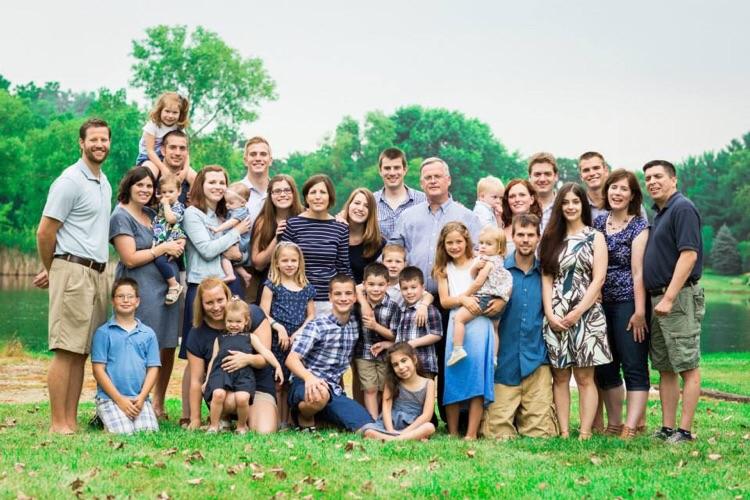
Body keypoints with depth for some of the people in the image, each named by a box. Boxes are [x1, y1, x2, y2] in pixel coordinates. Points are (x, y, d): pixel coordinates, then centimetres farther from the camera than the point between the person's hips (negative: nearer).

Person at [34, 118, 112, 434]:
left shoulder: (104, 183, 17)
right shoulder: (70, 182, -8)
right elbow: (45, 232, -9)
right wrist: (50, 270, 6)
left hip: (98, 273, 8)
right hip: (73, 271, -8)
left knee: (83, 351, 7)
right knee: (66, 351, -8)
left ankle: (72, 420, 11)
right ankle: (58, 424, -6)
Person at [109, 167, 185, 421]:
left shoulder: (152, 214, 18)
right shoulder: (121, 217, -4)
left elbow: (173, 241, 29)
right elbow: (130, 259, -13)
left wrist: (178, 244, 5)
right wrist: (163, 248, -7)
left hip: (166, 287, 8)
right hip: (140, 290, -8)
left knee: (168, 347, 8)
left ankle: (158, 405, 18)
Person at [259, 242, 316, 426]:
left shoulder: (306, 288, 10)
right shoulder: (272, 285, 1)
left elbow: (311, 315, 9)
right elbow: (263, 314, -4)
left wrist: (300, 331, -6)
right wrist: (279, 327, -16)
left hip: (298, 342, 3)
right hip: (276, 341, -3)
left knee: (291, 383, 7)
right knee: (277, 383, -2)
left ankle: (287, 420, 14)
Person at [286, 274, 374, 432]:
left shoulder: (355, 326, 7)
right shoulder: (317, 325, -10)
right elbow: (292, 359, -19)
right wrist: (309, 377, -38)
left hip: (334, 390, 5)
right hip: (306, 385, -5)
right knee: (319, 395, -41)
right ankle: (305, 419, -6)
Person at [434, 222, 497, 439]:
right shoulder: (444, 270, 14)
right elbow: (444, 301, 4)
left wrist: (500, 301, -19)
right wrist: (463, 299, -14)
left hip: (478, 325, -3)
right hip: (455, 326, 3)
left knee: (477, 377, -7)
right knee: (452, 378, 1)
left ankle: (472, 434, -5)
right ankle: (452, 433, 8)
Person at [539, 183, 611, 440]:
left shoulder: (595, 237, 5)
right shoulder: (552, 239, 13)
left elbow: (598, 279, -4)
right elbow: (546, 278, 8)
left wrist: (577, 312, -12)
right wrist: (550, 313, -5)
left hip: (585, 314, -3)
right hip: (555, 316, 3)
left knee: (585, 377, -3)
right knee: (560, 376, 2)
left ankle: (585, 433, -3)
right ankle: (563, 432, 5)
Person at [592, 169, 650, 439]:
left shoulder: (639, 226, -4)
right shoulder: (599, 222, 11)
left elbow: (638, 271, -10)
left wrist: (640, 311, -15)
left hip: (628, 303, -6)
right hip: (601, 303, 6)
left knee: (634, 368, -3)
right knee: (604, 368, 10)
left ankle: (630, 429, -5)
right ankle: (613, 425, 20)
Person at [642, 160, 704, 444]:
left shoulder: (683, 208, -10)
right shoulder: (659, 214, 19)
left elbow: (688, 254, -19)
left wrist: (669, 298, -22)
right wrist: (655, 299, 16)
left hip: (679, 298, -10)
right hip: (658, 300, 10)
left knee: (687, 367, -5)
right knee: (665, 369, 10)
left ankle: (685, 431, -3)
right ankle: (667, 428, 15)